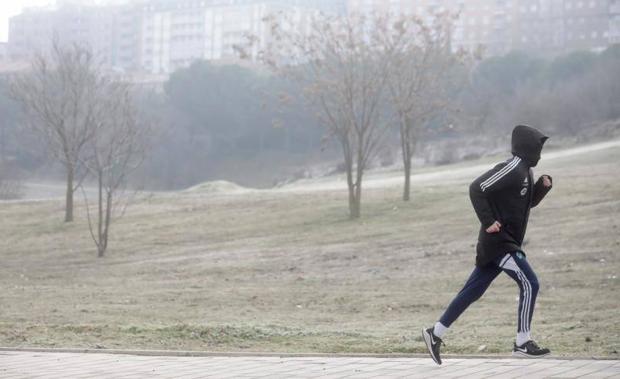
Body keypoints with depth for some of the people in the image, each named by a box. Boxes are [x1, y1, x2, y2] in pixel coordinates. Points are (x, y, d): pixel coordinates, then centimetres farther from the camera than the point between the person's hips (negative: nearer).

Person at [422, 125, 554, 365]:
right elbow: (477, 189, -20)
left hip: (506, 243, 9)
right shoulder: (511, 168, -15)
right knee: (529, 284, -9)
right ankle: (523, 343, -4)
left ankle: (436, 333, 14)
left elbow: (529, 201, 26)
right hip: (498, 241, -9)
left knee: (473, 290, 10)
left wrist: (543, 186, 7)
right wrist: (488, 222, -21)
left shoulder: (525, 171, 14)